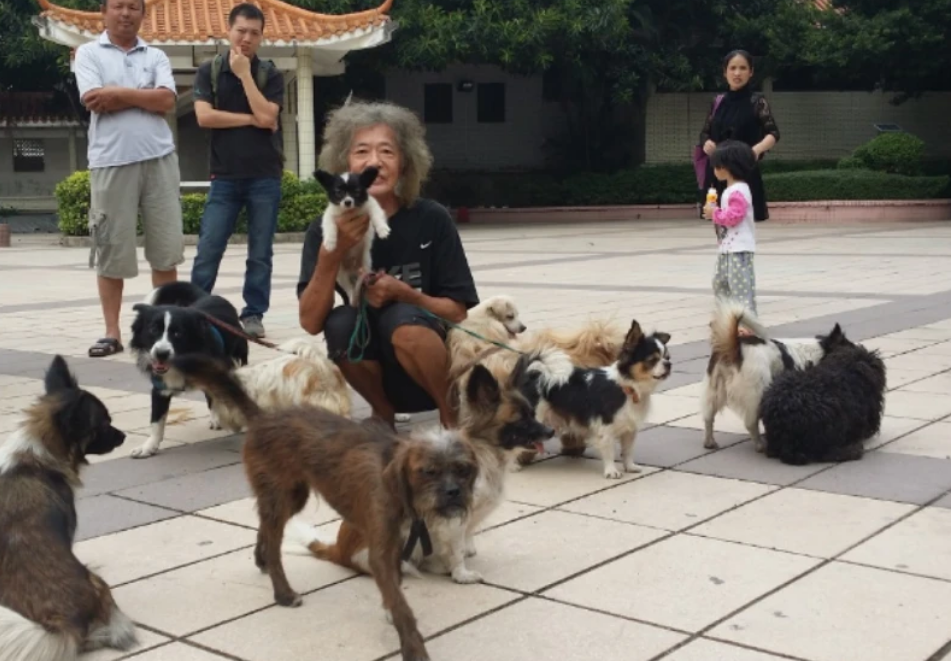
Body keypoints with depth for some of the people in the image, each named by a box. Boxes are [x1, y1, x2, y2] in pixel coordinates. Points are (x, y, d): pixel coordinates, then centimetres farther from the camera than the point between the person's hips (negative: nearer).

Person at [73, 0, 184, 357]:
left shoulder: (156, 56, 13)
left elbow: (167, 101, -2)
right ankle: (112, 332, 8)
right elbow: (94, 101, -8)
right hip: (111, 161, -2)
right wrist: (144, 95, -2)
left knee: (166, 248, 4)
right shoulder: (88, 53, 7)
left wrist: (120, 92, -7)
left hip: (159, 159, 2)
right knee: (111, 250, 1)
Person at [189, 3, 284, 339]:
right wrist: (250, 119, -9)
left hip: (265, 176, 0)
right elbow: (204, 116, -8)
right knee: (208, 250, -3)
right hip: (225, 176, 0)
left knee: (260, 252, 3)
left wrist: (244, 74, -9)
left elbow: (267, 117, -11)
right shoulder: (209, 71, 5)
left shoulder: (270, 74, 4)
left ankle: (253, 314, 12)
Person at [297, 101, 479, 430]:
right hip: (375, 371, 2)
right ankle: (383, 414, 2)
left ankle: (452, 417, -6)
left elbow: (459, 313, -10)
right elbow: (310, 323, -18)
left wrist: (403, 293, -26)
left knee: (402, 320, -31)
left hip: (433, 369, -2)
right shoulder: (325, 229, -8)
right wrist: (331, 254, -31)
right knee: (341, 323, -27)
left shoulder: (431, 219, -13)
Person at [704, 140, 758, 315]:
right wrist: (714, 214, 6)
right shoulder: (731, 189, 15)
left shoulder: (738, 191, -18)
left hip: (739, 248, -11)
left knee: (740, 285, -10)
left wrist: (715, 213, -14)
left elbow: (734, 217, -25)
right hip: (727, 247, 11)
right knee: (720, 282, 19)